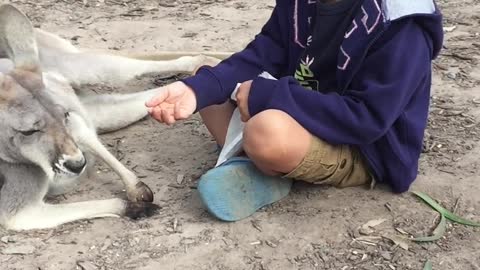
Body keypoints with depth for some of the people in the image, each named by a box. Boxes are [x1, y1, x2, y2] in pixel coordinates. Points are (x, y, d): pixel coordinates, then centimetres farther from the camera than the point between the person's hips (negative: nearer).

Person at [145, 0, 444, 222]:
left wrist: (265, 95, -29)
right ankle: (253, 165, -16)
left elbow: (369, 118, -29)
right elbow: (264, 54, -5)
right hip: (303, 115, 7)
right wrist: (198, 89, -23)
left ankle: (265, 173, -5)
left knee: (268, 132, -37)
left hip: (363, 151, -7)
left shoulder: (401, 24, -25)